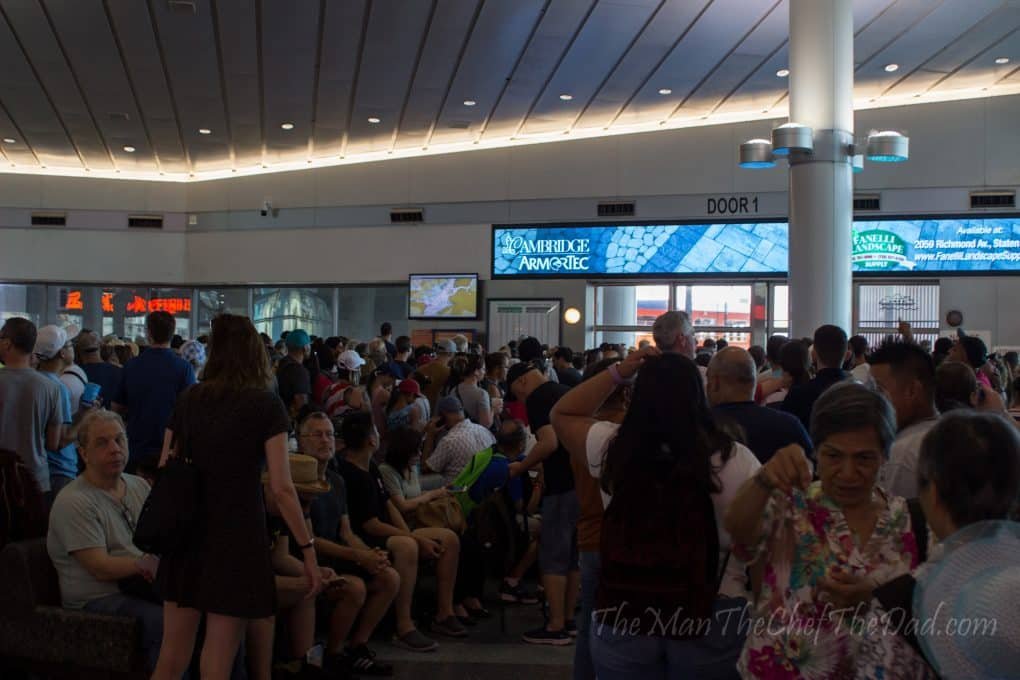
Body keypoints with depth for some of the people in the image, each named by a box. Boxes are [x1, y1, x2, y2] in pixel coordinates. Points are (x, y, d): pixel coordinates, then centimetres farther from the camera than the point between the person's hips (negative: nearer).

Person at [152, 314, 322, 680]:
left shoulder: (187, 400, 6)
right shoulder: (266, 405, -7)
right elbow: (280, 488, -12)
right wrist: (308, 549, -7)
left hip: (186, 535, 5)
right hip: (236, 536, -5)